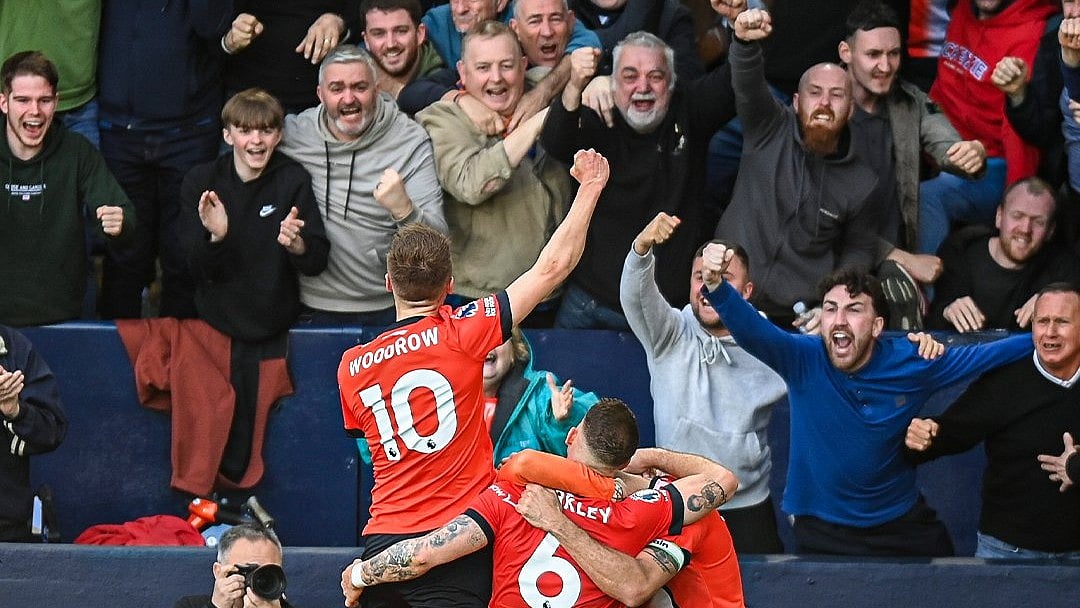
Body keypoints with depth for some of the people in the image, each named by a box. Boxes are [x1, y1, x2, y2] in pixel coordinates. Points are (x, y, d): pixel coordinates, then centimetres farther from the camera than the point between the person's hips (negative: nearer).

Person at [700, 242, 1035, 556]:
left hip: (901, 525, 2)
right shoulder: (803, 359, -15)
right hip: (822, 530, -2)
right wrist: (715, 284, -50)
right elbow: (750, 329, -32)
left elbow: (982, 356, 4)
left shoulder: (910, 362, -9)